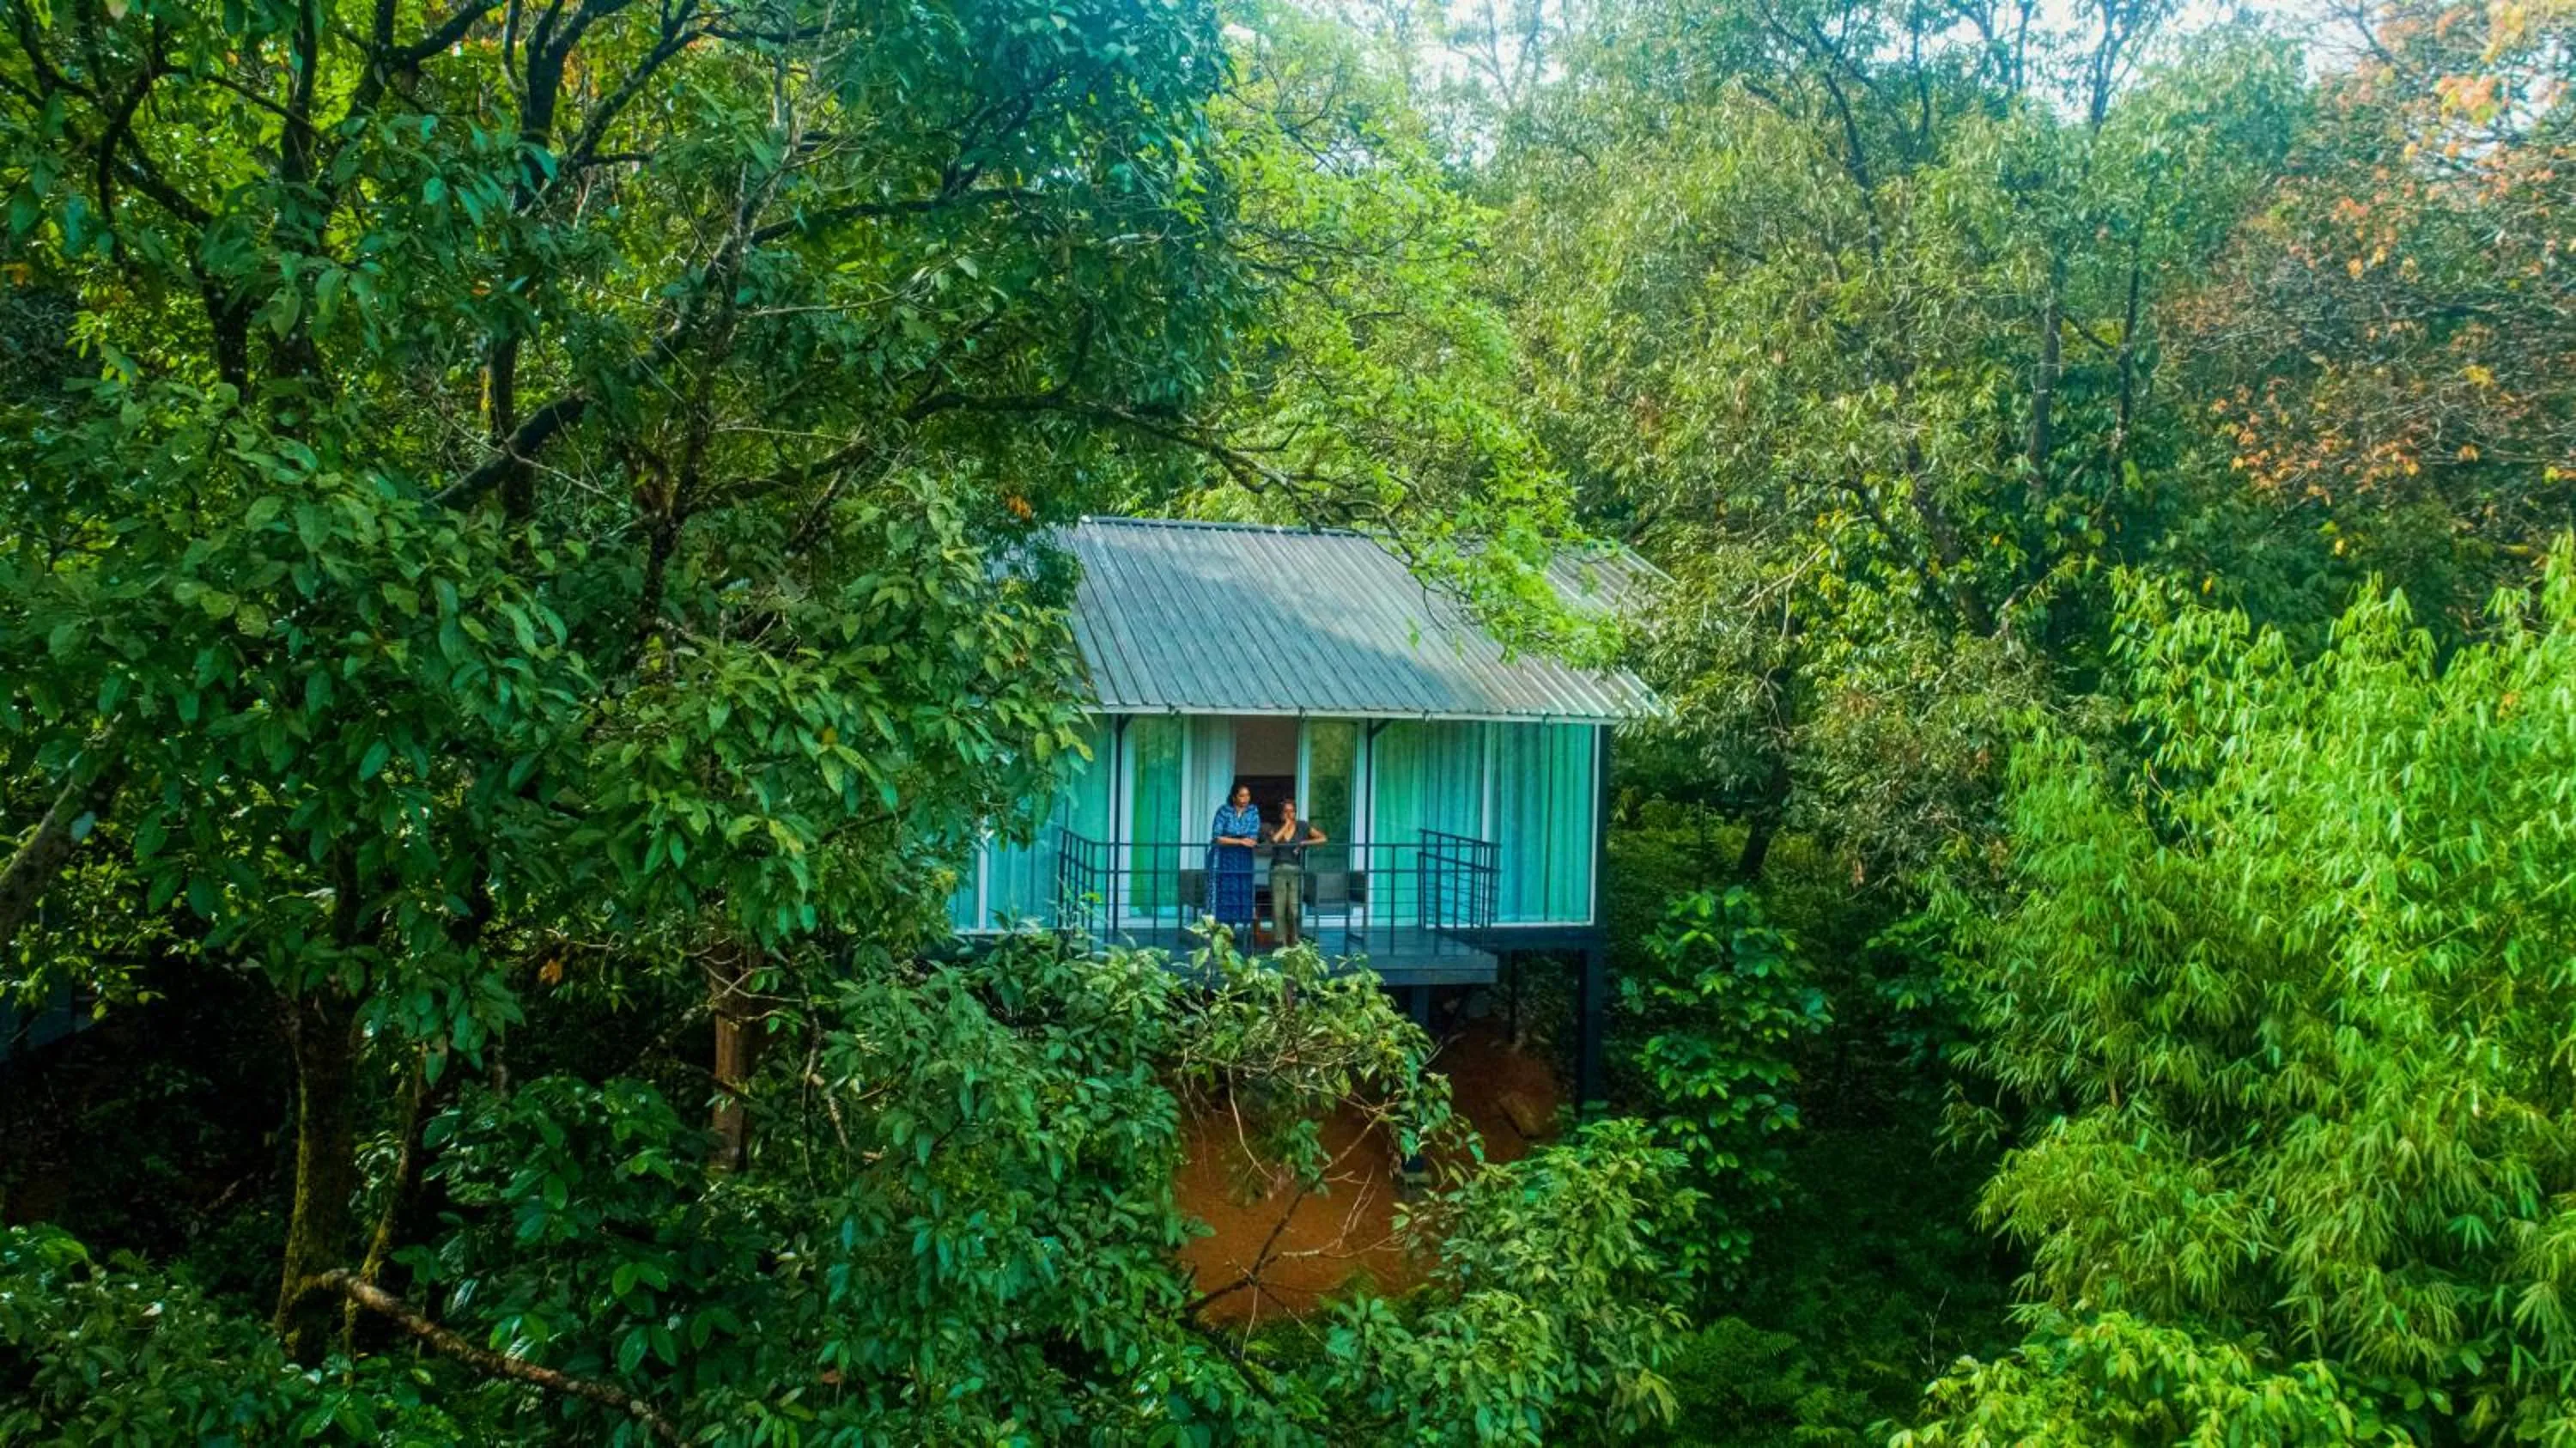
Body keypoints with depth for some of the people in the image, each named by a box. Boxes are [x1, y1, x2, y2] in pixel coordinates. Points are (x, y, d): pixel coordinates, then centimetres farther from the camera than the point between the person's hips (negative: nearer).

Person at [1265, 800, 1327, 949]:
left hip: (1296, 871, 0)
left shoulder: (1302, 827, 9)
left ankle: (1293, 941, 7)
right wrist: (1286, 824, -3)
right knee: (1279, 909, -5)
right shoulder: (1275, 828, 9)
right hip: (1279, 871, 1)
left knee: (1294, 910, -6)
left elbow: (1323, 838, 5)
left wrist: (1304, 843, -6)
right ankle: (1282, 942, -1)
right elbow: (1273, 840, -13)